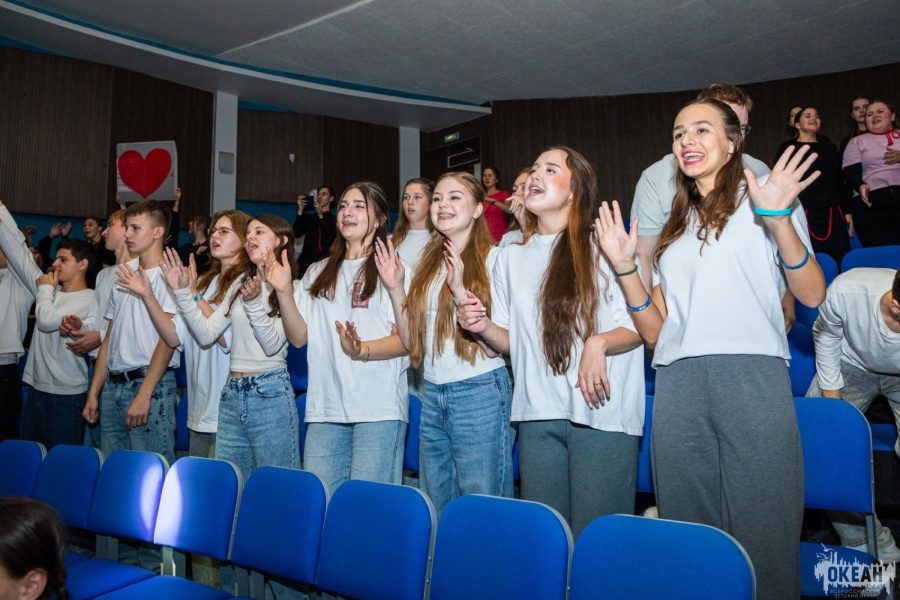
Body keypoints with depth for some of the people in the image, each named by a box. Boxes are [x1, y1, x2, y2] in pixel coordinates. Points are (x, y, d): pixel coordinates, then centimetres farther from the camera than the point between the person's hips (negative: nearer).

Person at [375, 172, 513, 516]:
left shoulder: (494, 259, -7)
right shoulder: (429, 264, 12)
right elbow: (413, 342, 12)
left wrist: (461, 291, -23)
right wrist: (395, 290, 3)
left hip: (479, 394, -6)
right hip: (432, 395, 7)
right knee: (434, 511, 17)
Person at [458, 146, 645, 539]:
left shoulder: (603, 247, -1)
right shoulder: (510, 257, 15)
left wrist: (598, 344, -22)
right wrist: (483, 327, -2)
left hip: (602, 411, -4)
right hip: (538, 415, 5)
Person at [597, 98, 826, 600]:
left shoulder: (761, 201, 11)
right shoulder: (675, 227, 23)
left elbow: (812, 295, -3)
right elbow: (655, 331, 15)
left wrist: (779, 220, -13)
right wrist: (624, 266, 5)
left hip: (751, 375, -4)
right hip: (678, 386, 4)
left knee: (761, 535, -3)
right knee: (690, 537, 8)